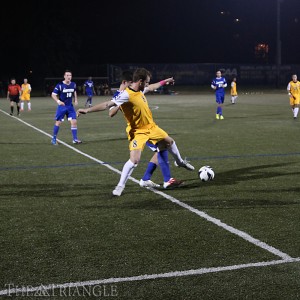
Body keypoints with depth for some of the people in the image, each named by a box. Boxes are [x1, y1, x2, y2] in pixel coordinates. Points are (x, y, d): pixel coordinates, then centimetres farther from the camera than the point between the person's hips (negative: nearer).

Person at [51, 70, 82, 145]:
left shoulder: (73, 84, 0)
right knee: (58, 122, 1)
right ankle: (54, 139, 15)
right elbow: (53, 95, -12)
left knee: (74, 121, -4)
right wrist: (58, 101, -28)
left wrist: (75, 99, 8)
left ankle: (75, 139, 4)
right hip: (62, 106, -4)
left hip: (70, 106, 4)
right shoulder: (60, 85, -15)